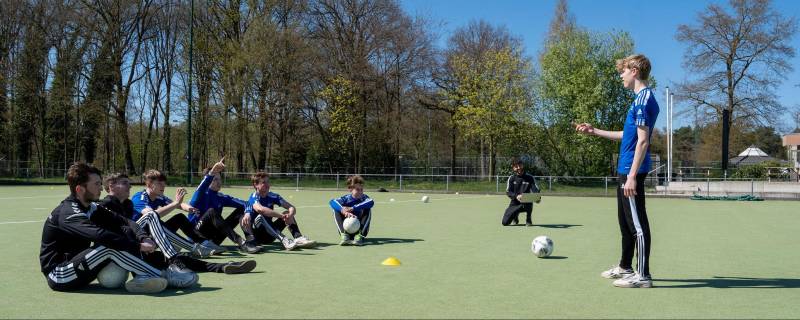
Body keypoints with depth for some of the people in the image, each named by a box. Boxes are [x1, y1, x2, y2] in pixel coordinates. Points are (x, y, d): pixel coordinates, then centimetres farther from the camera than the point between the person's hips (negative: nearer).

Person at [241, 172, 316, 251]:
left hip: (269, 235, 6)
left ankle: (299, 238, -28)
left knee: (288, 214, -6)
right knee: (260, 217, -33)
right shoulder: (254, 198, -14)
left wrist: (290, 215, -28)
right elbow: (260, 209, -38)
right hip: (255, 235, -6)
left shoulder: (272, 196, 1)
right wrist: (281, 215, -39)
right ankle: (284, 240, -48)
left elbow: (292, 208, -5)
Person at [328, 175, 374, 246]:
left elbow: (371, 202, -35)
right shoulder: (346, 198, -10)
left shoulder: (364, 197, -9)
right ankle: (344, 235, -25)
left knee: (368, 209, -20)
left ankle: (360, 236, -26)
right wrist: (344, 211, -46)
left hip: (359, 228, 0)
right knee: (336, 210, -17)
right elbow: (332, 202, -28)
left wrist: (352, 208, -42)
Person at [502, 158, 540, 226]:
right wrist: (516, 196, -29)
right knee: (505, 222, -12)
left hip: (526, 203, -1)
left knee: (529, 202, -38)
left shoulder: (530, 178, -1)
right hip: (515, 203, 1)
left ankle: (528, 219, -5)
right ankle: (515, 216, 25)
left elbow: (536, 190, -9)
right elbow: (508, 192, -7)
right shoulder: (511, 178, 1)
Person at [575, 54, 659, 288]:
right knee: (625, 221, 18)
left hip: (632, 170, -10)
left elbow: (642, 140, -20)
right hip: (626, 170, 10)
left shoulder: (644, 99, -15)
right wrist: (594, 131, 28)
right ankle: (625, 267, 30)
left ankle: (643, 275, 4)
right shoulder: (642, 99, 16)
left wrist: (632, 175, -22)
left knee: (637, 224, -4)